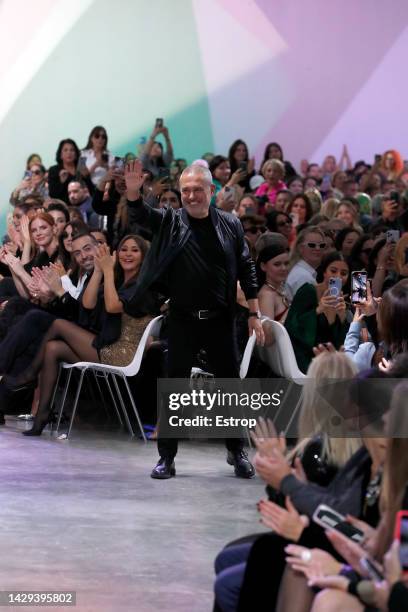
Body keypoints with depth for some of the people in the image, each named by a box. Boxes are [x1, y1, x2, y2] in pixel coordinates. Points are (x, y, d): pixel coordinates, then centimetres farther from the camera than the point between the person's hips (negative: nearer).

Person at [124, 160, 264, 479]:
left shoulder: (230, 224, 2)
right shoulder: (170, 221, 2)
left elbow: (247, 269, 5)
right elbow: (140, 214, -13)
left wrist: (254, 314, 2)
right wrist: (133, 191, -35)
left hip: (220, 320, 0)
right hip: (183, 321, 0)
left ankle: (237, 451, 24)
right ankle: (166, 456, 11)